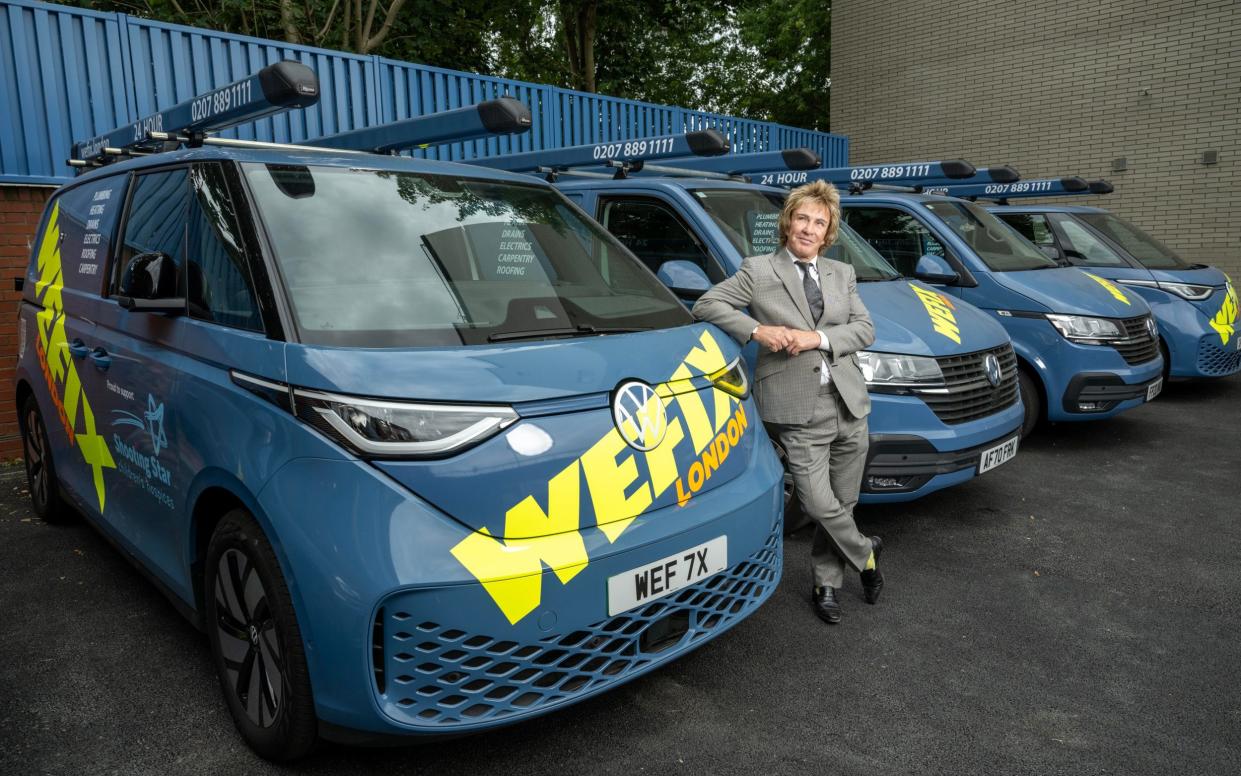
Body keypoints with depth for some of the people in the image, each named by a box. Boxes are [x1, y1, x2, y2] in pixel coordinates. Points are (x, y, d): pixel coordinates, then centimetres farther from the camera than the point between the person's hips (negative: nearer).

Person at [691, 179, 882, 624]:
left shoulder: (842, 274, 15)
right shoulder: (757, 271, 2)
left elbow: (864, 329, 8)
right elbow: (705, 305, -2)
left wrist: (818, 338, -10)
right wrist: (756, 330, -14)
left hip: (849, 405, 4)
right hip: (798, 412, -4)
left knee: (841, 502, 11)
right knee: (820, 504, -8)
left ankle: (825, 583, 30)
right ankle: (865, 554, 22)